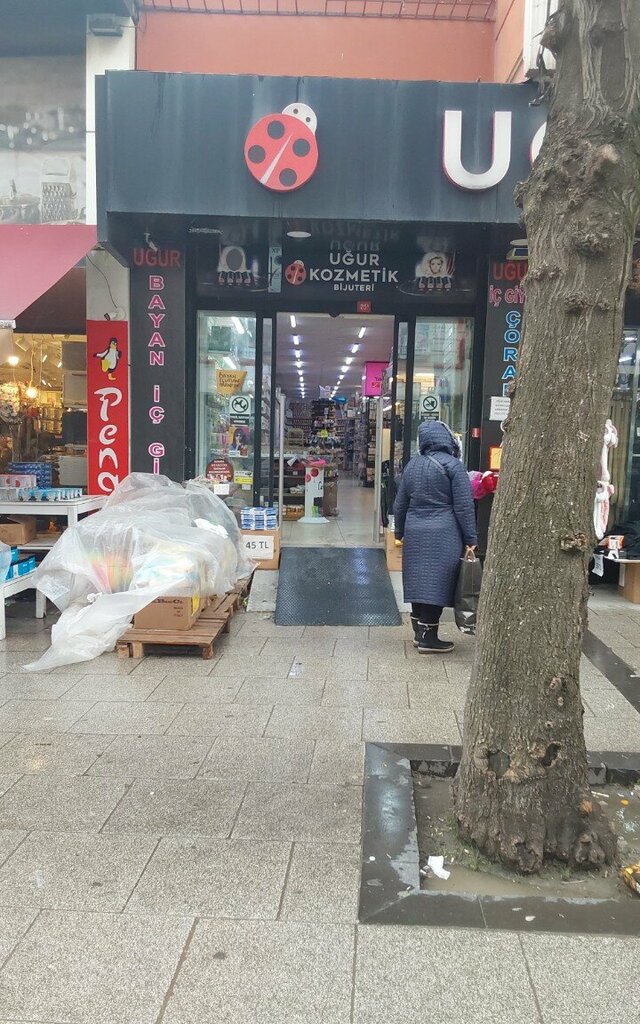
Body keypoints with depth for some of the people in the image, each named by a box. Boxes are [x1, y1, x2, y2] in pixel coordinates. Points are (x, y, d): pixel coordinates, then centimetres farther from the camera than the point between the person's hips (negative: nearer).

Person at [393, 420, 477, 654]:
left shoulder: (413, 465, 10)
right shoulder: (452, 465, -8)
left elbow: (400, 504, 16)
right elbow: (464, 506, -10)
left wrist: (400, 532, 27)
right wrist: (471, 540, -5)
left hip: (415, 534, 6)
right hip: (442, 536, -6)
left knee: (419, 582, 13)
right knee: (436, 584, -1)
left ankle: (419, 633, 23)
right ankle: (428, 639, 3)